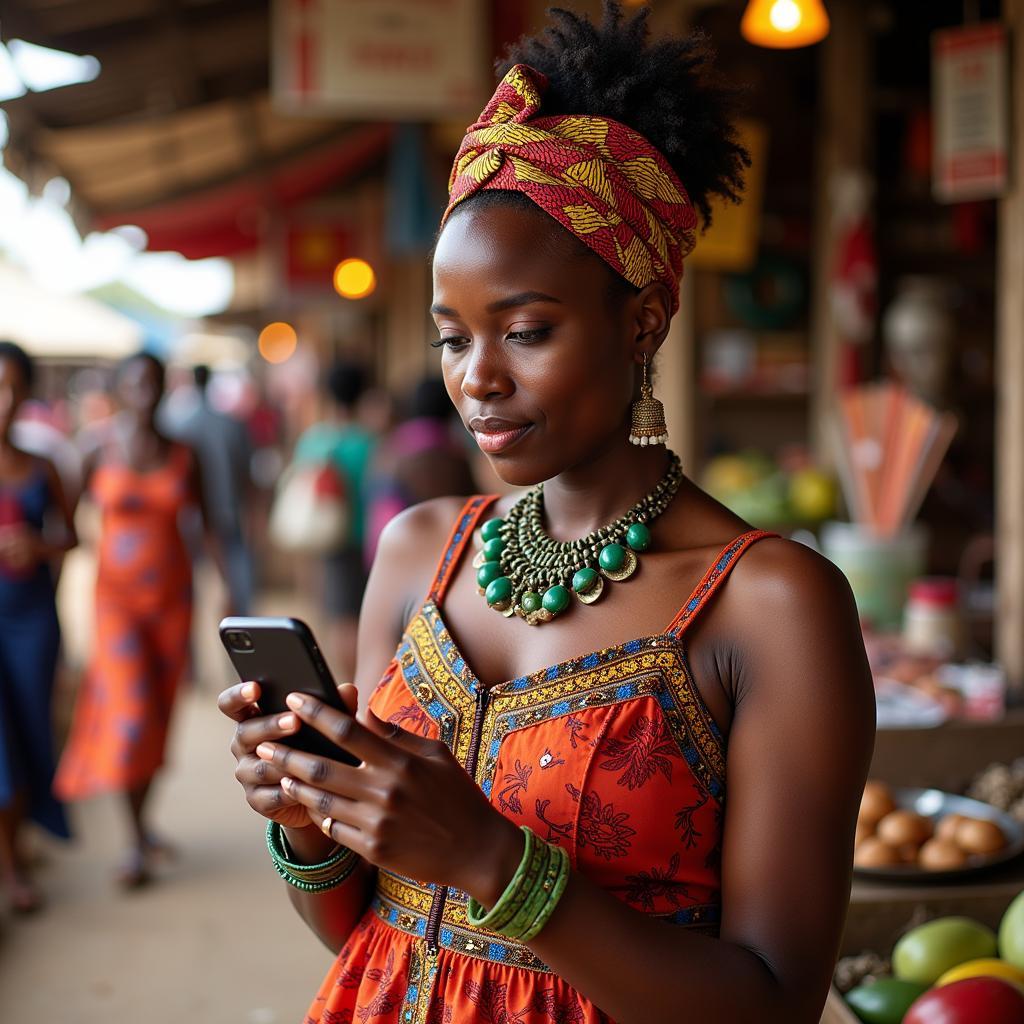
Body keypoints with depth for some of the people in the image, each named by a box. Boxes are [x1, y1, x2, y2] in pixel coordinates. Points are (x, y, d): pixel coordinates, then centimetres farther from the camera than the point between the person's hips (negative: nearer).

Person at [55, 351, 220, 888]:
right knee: (130, 711, -9)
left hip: (173, 592, 3)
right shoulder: (99, 451, -5)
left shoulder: (181, 456, 3)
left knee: (160, 710, 7)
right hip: (118, 594, -3)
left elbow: (207, 523, 8)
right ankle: (137, 842, 1)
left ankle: (142, 818, 23)